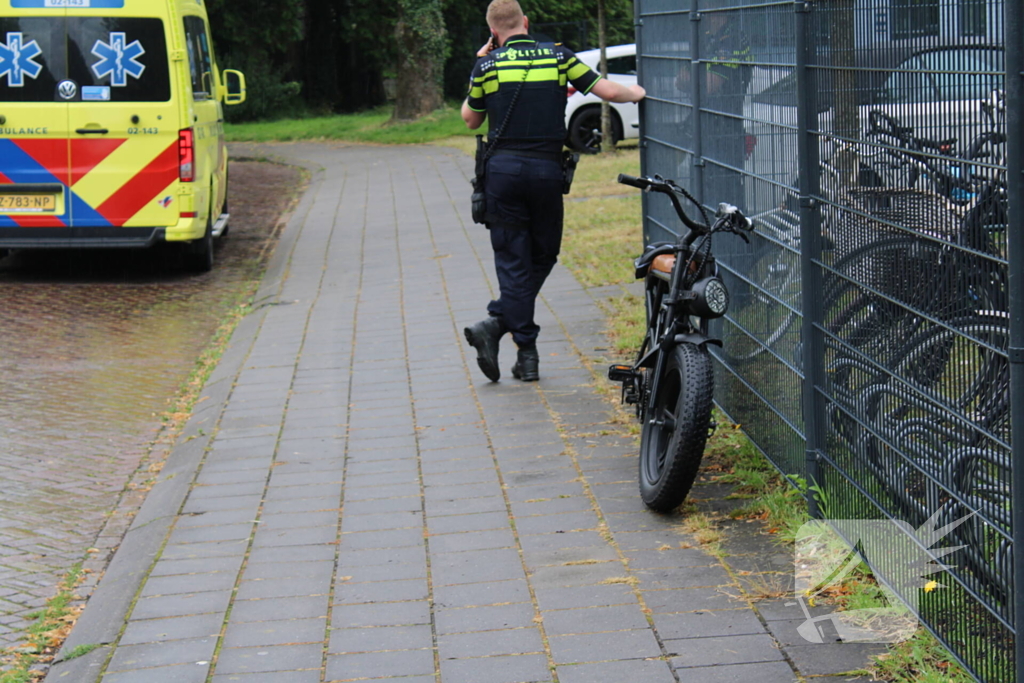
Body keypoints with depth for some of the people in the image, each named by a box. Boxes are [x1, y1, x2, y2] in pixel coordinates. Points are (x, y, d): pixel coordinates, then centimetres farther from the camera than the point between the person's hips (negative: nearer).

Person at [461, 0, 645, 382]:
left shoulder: (487, 66, 2)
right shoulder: (558, 56, 3)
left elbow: (470, 120, 14)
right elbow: (608, 92, 4)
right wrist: (635, 93, 25)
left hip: (503, 170, 0)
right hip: (547, 169, 0)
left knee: (513, 261, 4)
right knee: (542, 256, 14)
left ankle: (527, 354, -4)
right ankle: (497, 324, 3)